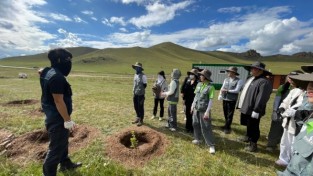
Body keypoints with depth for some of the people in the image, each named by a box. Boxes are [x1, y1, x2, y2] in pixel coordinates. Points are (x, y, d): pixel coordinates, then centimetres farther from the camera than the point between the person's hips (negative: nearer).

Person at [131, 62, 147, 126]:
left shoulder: (143, 76, -12)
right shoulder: (135, 75, 11)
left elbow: (145, 85, -10)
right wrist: (133, 92, 16)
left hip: (140, 94, -7)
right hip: (135, 94, 7)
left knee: (140, 107, 4)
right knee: (136, 106, 16)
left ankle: (141, 120, 18)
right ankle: (138, 118, 34)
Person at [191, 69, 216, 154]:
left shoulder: (210, 87, -15)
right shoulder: (199, 84, 5)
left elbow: (211, 100, -15)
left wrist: (207, 111, -19)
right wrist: (193, 105, 13)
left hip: (204, 110, -7)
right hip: (196, 109, 7)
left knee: (206, 128, -1)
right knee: (195, 124, 17)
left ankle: (211, 145, 14)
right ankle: (198, 139, 37)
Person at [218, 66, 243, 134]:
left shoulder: (239, 81, -10)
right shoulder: (226, 79, 7)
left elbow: (237, 90, -16)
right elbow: (222, 88, 4)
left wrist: (227, 91, -18)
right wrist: (220, 95, -9)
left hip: (232, 100, -5)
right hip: (224, 99, 5)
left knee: (230, 115, 7)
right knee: (225, 114, 17)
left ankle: (227, 128, 22)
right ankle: (227, 125, 36)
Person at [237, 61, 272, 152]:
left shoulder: (264, 82, -20)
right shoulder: (251, 79, 11)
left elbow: (261, 98, -25)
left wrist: (256, 110, -25)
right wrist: (241, 105, 18)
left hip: (253, 110, -9)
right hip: (246, 108, 9)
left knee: (253, 128, 7)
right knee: (248, 125, 27)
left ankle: (253, 144, 24)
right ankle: (248, 137, 47)